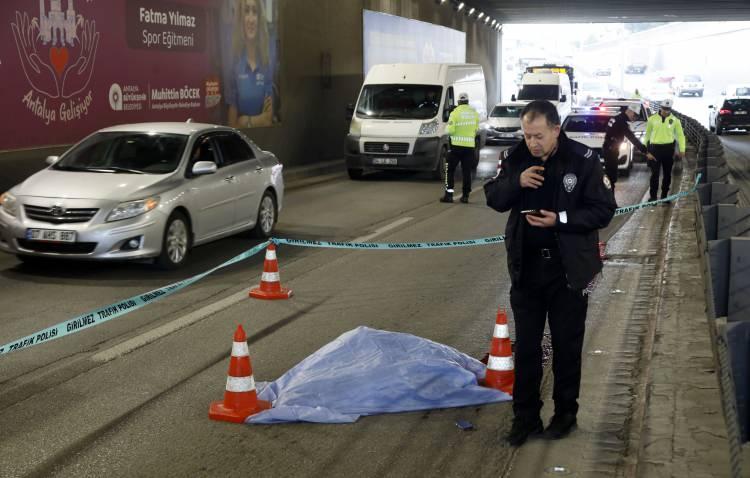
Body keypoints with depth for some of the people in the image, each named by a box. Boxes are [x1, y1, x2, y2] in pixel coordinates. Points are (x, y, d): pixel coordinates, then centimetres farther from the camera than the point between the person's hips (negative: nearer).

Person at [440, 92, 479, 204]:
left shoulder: (455, 113, -10)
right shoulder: (474, 113, 4)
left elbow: (450, 130, -14)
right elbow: (477, 129, 6)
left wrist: (448, 128, 8)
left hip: (456, 145, -3)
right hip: (470, 145, 3)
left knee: (450, 170, 4)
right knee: (467, 171, 8)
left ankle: (449, 195, -2)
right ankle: (465, 195, 8)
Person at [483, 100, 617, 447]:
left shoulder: (583, 160, -12)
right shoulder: (515, 157, -3)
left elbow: (604, 210, -10)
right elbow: (493, 198, 2)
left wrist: (560, 219, -23)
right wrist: (516, 182, -18)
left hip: (570, 269, -2)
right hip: (526, 267, 3)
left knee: (567, 346, 11)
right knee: (525, 346, 8)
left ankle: (565, 413, 26)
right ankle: (525, 416, 20)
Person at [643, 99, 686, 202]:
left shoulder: (675, 120, 2)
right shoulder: (652, 118, 2)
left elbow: (680, 135, 5)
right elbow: (647, 134, 11)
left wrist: (682, 150, -2)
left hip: (668, 148, 1)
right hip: (655, 148, -1)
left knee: (667, 174, 8)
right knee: (655, 173, -5)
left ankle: (664, 196, 18)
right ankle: (653, 196, 0)